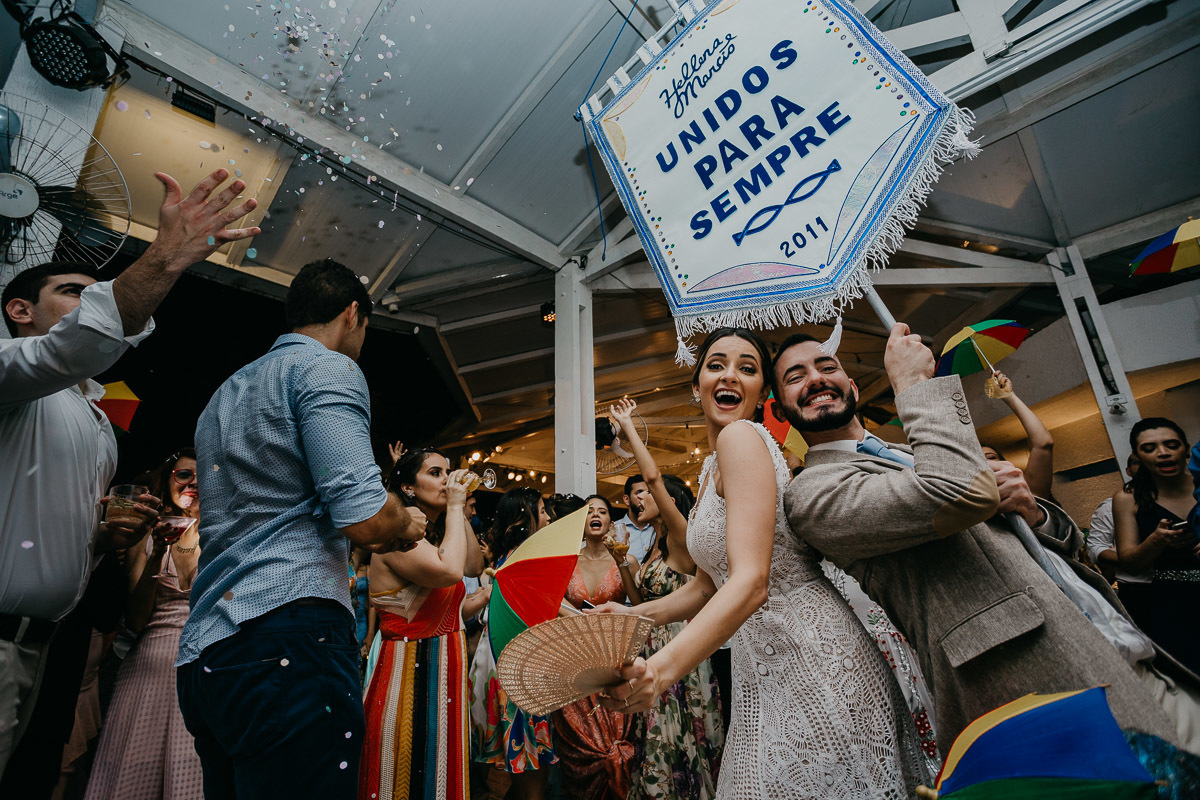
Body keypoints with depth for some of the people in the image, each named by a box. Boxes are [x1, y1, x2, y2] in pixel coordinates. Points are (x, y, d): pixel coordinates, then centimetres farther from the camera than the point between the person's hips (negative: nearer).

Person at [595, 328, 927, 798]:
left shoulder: (741, 435, -16)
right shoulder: (710, 467, 12)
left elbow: (750, 582, -27)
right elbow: (706, 586, 16)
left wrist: (662, 668, -37)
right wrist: (635, 614, 3)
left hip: (812, 658, -9)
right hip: (761, 673, 9)